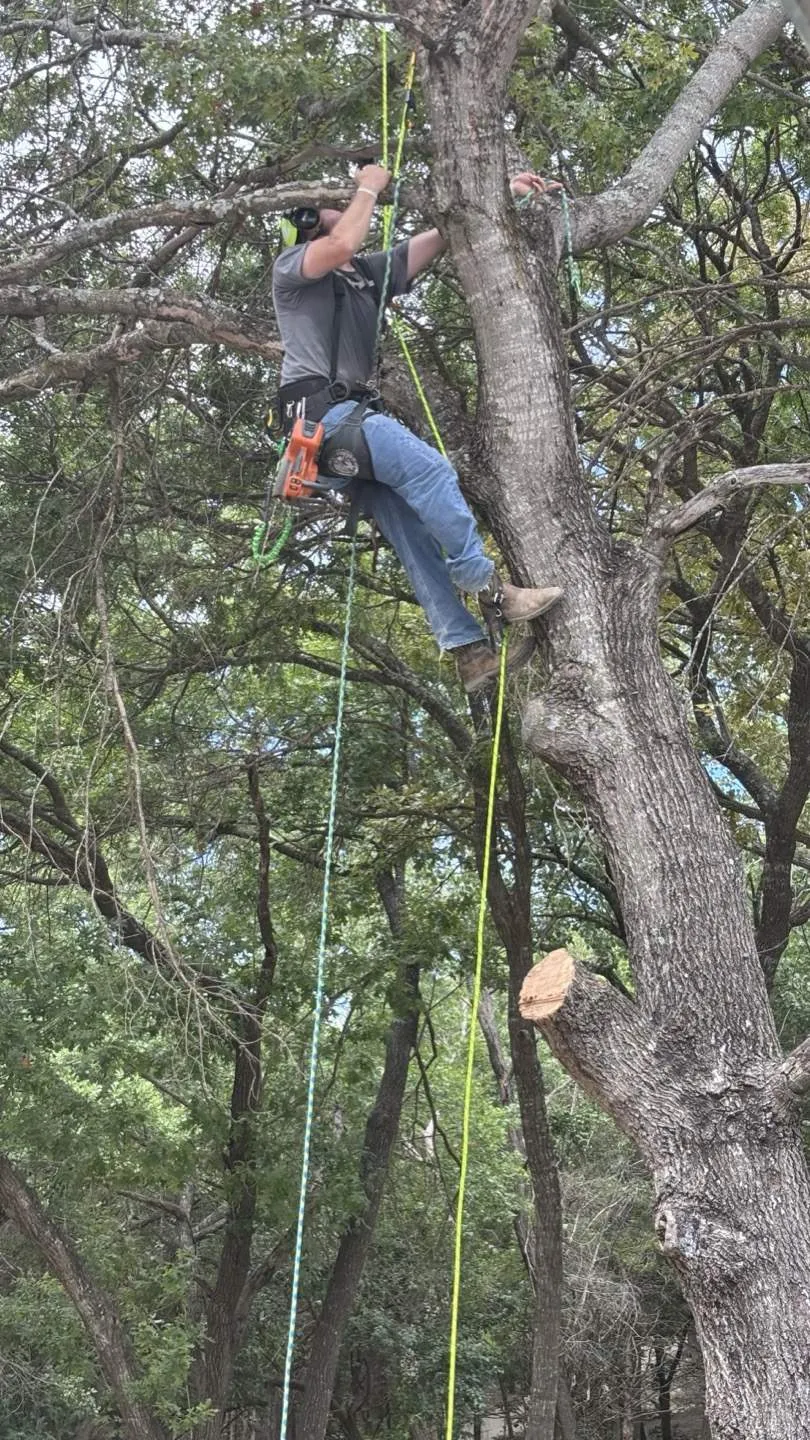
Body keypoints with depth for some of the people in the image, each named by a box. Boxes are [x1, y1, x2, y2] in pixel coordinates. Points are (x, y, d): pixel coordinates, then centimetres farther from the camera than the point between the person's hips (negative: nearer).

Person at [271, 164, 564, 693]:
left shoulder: (371, 272, 26)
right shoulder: (291, 267, 6)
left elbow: (444, 234, 23)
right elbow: (344, 245, -16)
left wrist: (503, 193, 17)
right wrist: (369, 188, 0)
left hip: (359, 416, 8)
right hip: (322, 410, -8)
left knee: (416, 535, -4)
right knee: (430, 468, -25)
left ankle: (470, 653, -11)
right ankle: (491, 589, -23)